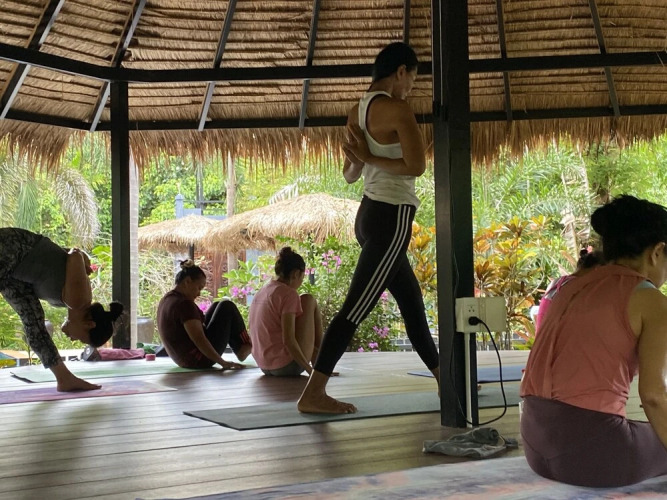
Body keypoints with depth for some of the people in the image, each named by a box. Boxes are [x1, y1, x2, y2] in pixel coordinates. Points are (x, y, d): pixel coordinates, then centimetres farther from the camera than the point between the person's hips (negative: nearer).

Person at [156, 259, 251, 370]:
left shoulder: (165, 300, 7)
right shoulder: (184, 304, -22)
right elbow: (199, 340, -26)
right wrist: (223, 363, -21)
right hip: (200, 360, -10)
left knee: (217, 307, 19)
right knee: (227, 308, -1)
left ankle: (240, 349, 20)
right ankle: (244, 348, 11)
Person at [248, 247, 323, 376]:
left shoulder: (260, 293, 10)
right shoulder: (289, 294, -14)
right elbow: (288, 340, -21)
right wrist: (310, 370, -15)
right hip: (287, 366, -8)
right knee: (309, 300, 5)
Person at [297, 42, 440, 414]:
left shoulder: (358, 112, 12)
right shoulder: (397, 110, -12)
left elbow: (350, 175, 15)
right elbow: (417, 166, -19)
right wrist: (372, 159, -10)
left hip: (371, 214, 10)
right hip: (392, 217, -10)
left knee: (412, 300, 20)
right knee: (356, 307, -11)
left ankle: (444, 378, 34)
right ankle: (313, 394, -11)